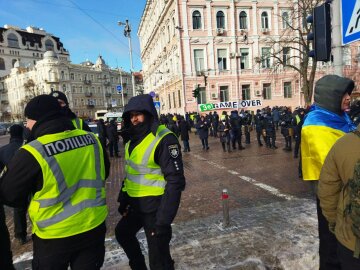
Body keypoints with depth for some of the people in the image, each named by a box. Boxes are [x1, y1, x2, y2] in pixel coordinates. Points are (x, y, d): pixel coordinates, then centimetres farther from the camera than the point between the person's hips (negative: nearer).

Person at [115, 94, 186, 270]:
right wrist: (123, 199, 16)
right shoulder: (134, 139, 7)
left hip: (154, 205, -9)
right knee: (122, 232, 29)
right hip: (136, 203, 9)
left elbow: (175, 181, -24)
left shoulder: (164, 139, -21)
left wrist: (163, 219, -24)